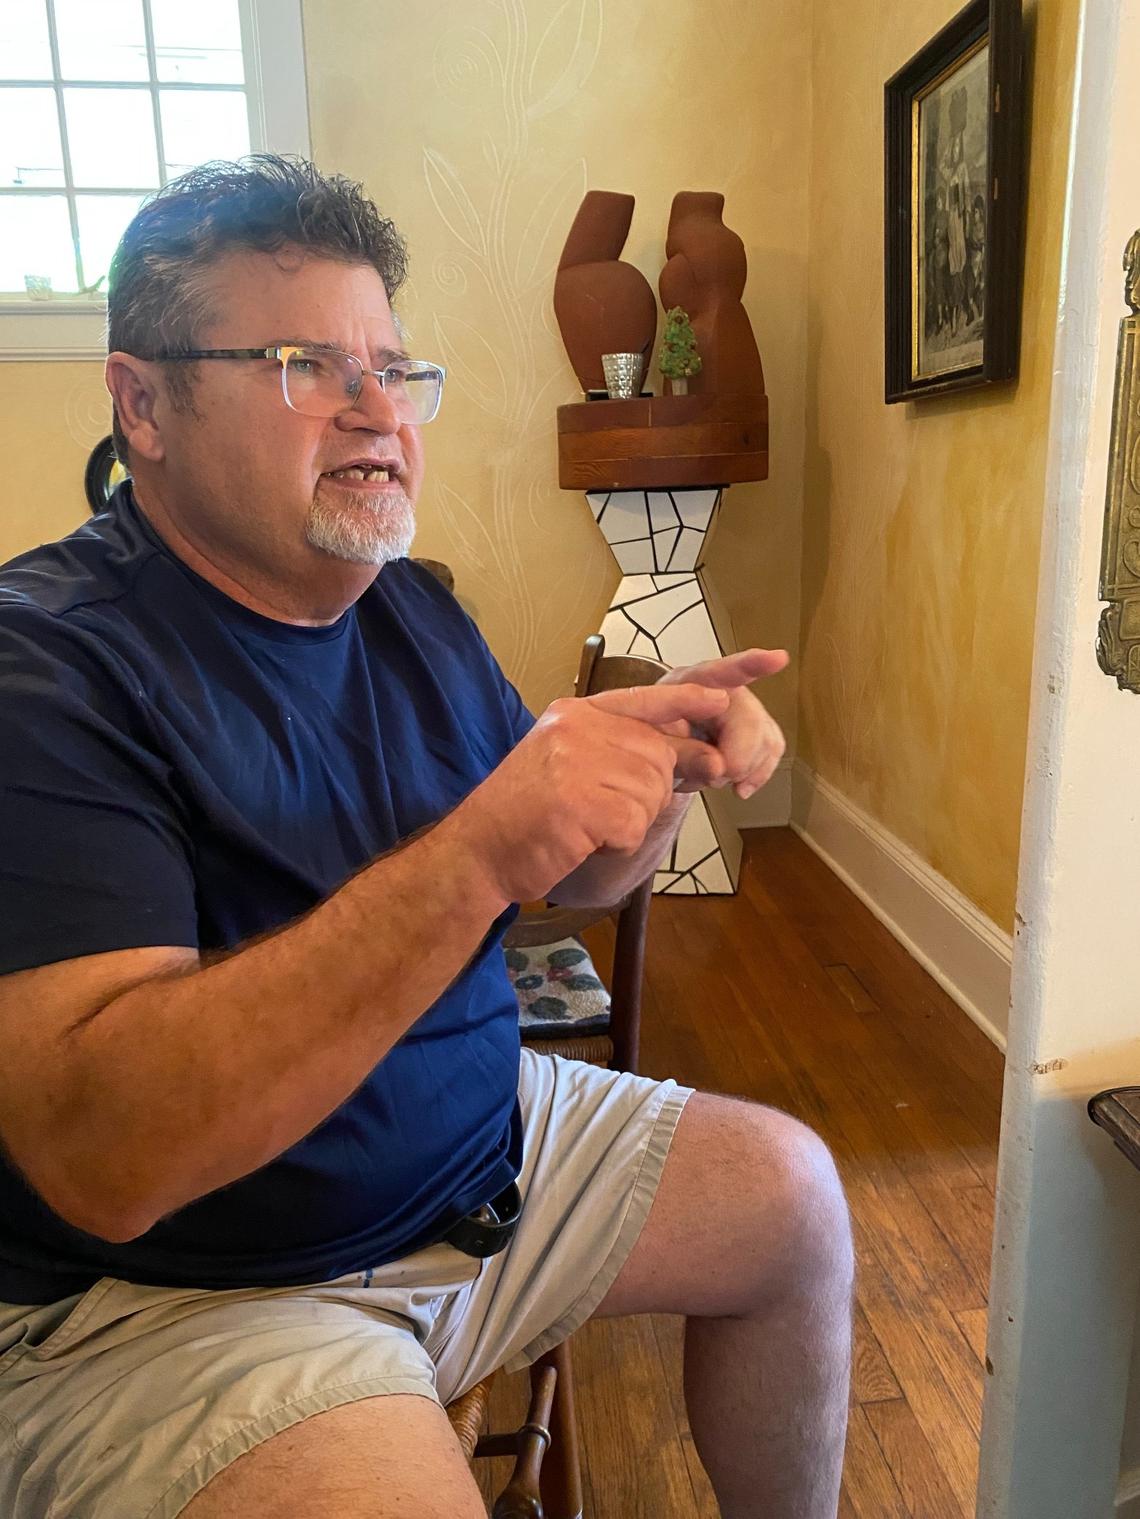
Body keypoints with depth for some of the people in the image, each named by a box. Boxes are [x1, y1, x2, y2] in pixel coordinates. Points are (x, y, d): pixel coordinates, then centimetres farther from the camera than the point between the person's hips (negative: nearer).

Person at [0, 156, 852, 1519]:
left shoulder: (412, 609, 3)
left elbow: (574, 877, 9)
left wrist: (663, 762, -13)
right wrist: (477, 853, -38)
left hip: (483, 1142, 7)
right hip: (173, 1287, -6)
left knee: (790, 1195, 8)